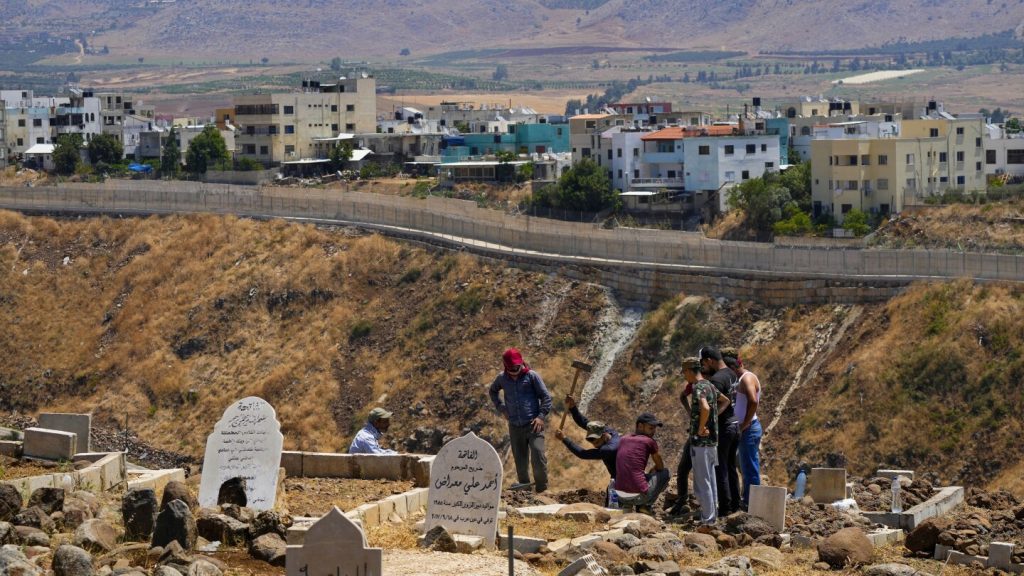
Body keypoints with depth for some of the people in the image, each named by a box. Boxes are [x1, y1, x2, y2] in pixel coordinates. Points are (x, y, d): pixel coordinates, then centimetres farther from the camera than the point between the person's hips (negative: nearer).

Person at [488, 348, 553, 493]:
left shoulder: (531, 376, -3)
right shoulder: (502, 378, 7)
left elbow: (546, 397, -1)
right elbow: (492, 391, 28)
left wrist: (541, 416, -10)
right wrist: (501, 408, 15)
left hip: (533, 424, -4)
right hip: (515, 426, 4)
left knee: (538, 456, -13)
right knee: (520, 459, 8)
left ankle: (542, 488, -3)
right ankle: (524, 485, 22)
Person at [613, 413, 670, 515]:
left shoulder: (623, 440, 15)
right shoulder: (649, 442, 0)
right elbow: (660, 467, 14)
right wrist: (651, 473, 34)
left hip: (620, 496, 6)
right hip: (639, 496, -6)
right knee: (665, 473, 18)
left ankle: (626, 505, 17)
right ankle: (645, 505, 6)